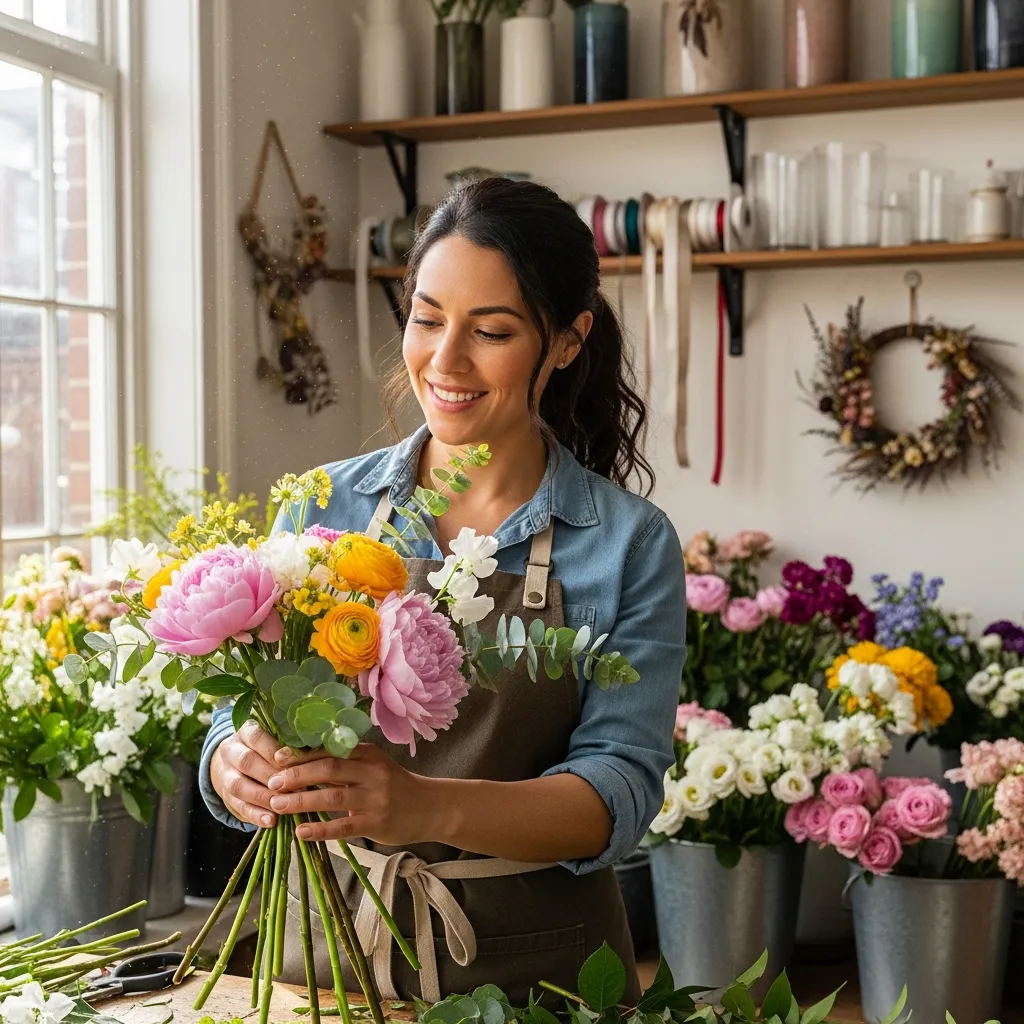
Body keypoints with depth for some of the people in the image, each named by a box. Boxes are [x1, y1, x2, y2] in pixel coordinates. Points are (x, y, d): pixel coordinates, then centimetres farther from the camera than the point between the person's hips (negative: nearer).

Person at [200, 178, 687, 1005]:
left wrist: (430, 807, -34)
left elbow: (621, 786, -16)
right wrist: (239, 768, -26)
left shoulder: (631, 545, -9)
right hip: (329, 945, 2)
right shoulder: (322, 508, -2)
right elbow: (242, 713, -2)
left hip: (532, 968, -1)